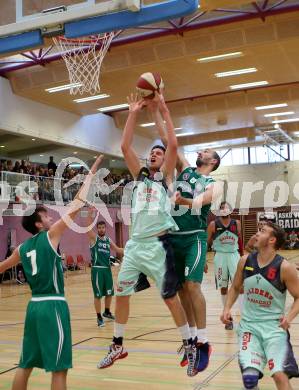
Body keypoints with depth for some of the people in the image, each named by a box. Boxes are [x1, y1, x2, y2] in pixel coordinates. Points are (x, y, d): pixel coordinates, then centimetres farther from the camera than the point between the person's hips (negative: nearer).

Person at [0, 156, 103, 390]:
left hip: (34, 305, 7)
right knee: (59, 368, -1)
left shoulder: (23, 248, 11)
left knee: (26, 365, 16)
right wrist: (91, 173, -7)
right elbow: (76, 207, -12)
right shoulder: (49, 236, -7)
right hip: (53, 306, -7)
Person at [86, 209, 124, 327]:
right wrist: (90, 213, -32)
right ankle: (99, 317, 7)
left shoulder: (108, 240, 11)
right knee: (98, 294, -2)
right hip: (97, 269, -6)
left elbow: (117, 250, 19)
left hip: (107, 268, 6)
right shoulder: (94, 238, -5)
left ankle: (107, 312, 36)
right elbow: (88, 227, -20)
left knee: (109, 292, 15)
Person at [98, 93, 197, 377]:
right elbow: (125, 146, 7)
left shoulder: (166, 175, 4)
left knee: (170, 297, -1)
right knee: (121, 293, 9)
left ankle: (190, 347, 14)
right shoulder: (139, 174, 15)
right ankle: (117, 346, 24)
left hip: (157, 245, -5)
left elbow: (174, 145, -11)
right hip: (135, 244, 5)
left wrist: (164, 111, -8)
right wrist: (133, 113, 5)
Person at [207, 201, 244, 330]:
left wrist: (242, 257, 17)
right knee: (223, 288, 7)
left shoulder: (236, 223, 3)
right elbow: (207, 243, 2)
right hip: (220, 256, -1)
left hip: (234, 255, 1)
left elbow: (239, 241, 14)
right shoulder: (213, 224, -4)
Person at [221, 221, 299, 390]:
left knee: (280, 375, -19)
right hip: (249, 325, 2)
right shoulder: (245, 261, 0)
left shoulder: (285, 267, -12)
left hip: (274, 326, -2)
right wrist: (227, 308, 1)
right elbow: (235, 288, 15)